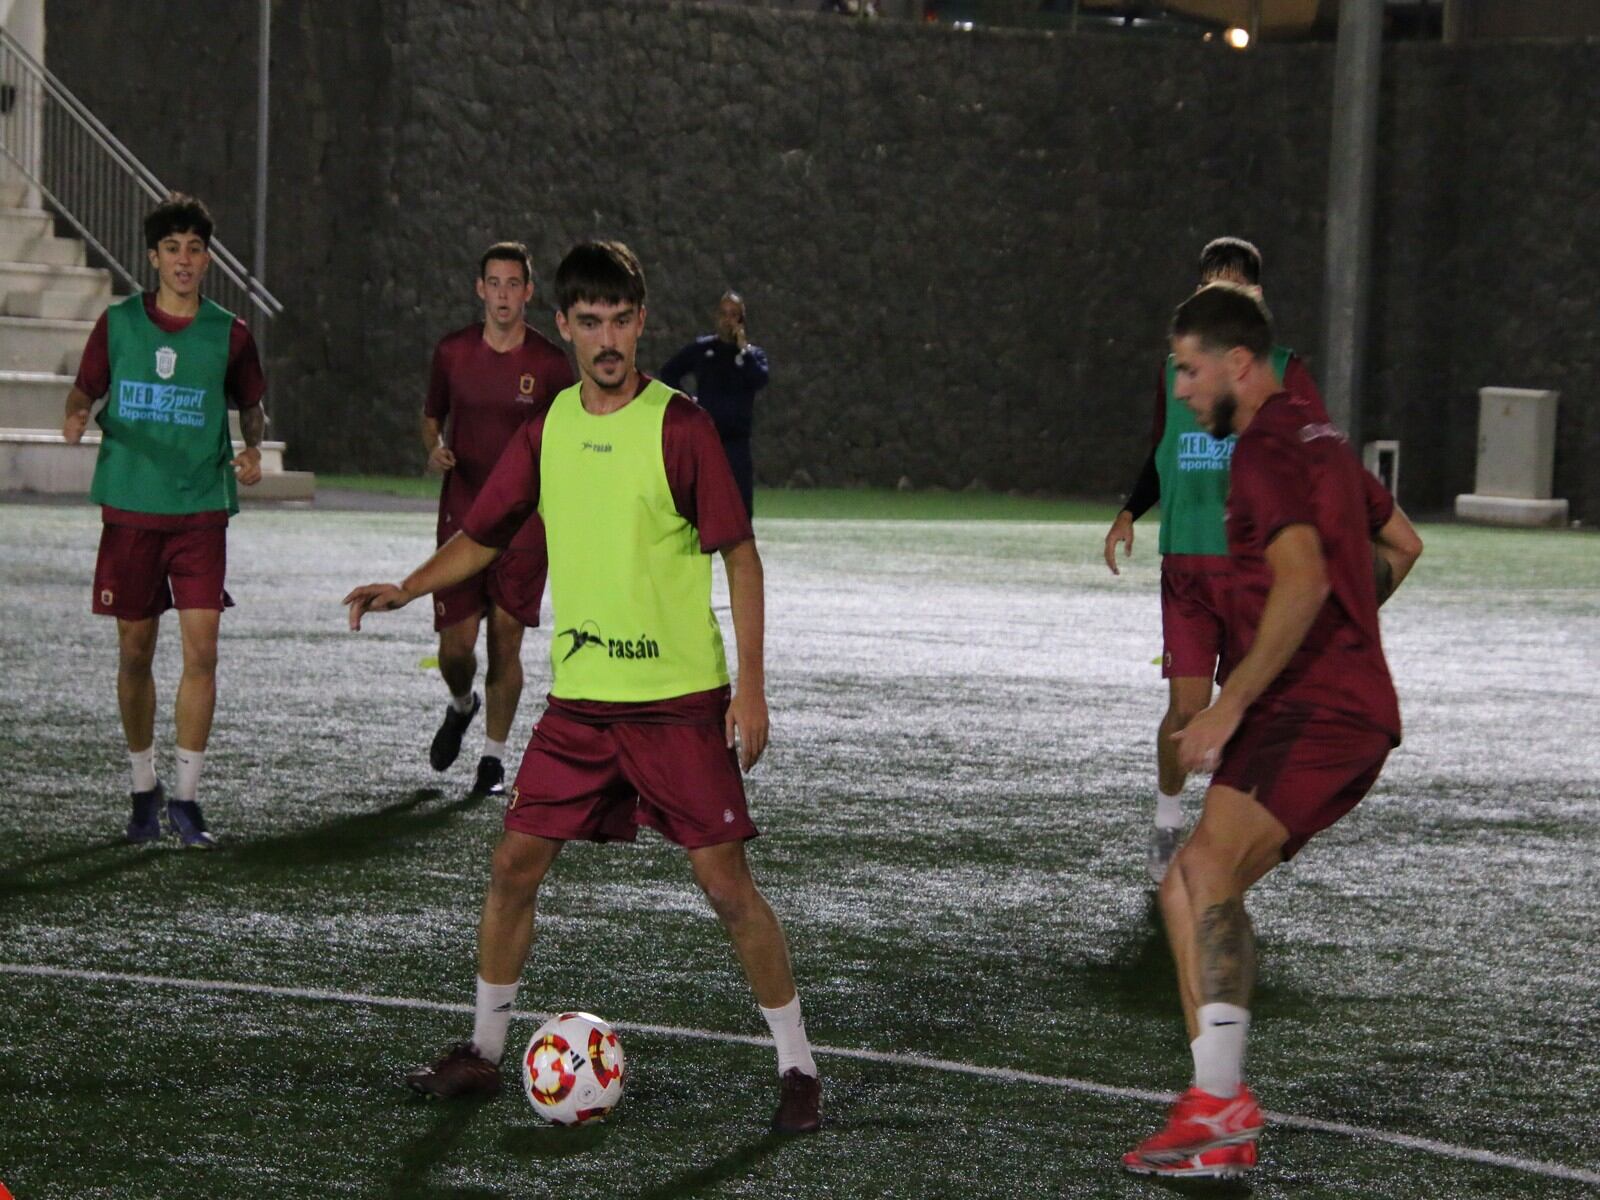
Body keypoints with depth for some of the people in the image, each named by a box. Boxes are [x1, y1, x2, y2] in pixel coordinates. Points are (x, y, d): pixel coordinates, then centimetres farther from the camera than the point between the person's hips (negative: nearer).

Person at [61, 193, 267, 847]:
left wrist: (252, 449, -4)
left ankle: (186, 798, 0)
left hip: (201, 511, -1)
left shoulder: (229, 334, 2)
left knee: (201, 652, -9)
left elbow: (252, 406, 16)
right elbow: (85, 391, 10)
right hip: (129, 507, 1)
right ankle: (144, 788, 21)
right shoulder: (117, 323, 2)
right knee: (135, 653, 5)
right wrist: (77, 416, -12)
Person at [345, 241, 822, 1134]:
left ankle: (799, 1069, 5)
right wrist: (409, 589, -1)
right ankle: (485, 1051, 20)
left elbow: (741, 555, -7)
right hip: (579, 695, 5)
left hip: (680, 700, -5)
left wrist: (751, 686, -12)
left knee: (727, 882, -6)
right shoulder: (547, 430, 6)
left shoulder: (680, 426, -9)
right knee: (516, 865, 4)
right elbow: (483, 536, 16)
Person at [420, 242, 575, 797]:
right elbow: (431, 415, 16)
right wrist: (434, 449, -6)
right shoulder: (452, 352, 1)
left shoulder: (550, 363, -3)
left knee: (505, 641, -1)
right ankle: (461, 706, 33)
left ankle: (494, 756, 14)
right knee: (455, 644, -3)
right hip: (461, 516, 1)